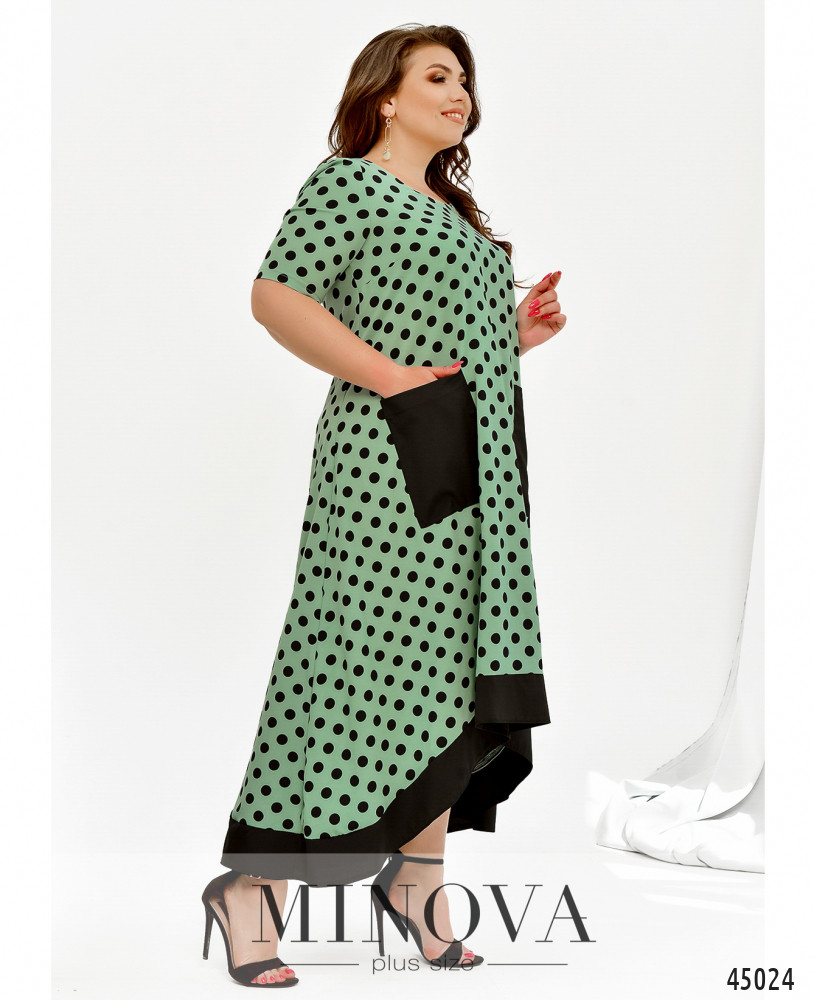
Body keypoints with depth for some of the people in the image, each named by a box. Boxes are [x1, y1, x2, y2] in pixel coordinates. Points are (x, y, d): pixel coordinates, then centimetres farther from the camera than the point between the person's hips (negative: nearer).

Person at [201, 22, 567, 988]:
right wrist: (388, 377, -18)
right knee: (372, 661, -10)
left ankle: (419, 874, 16)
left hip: (479, 467, 9)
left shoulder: (452, 209, 24)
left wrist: (515, 335, 9)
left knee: (453, 669, 7)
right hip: (395, 456, -9)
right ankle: (250, 880, 1)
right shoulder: (346, 181, -3)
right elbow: (276, 297, -14)